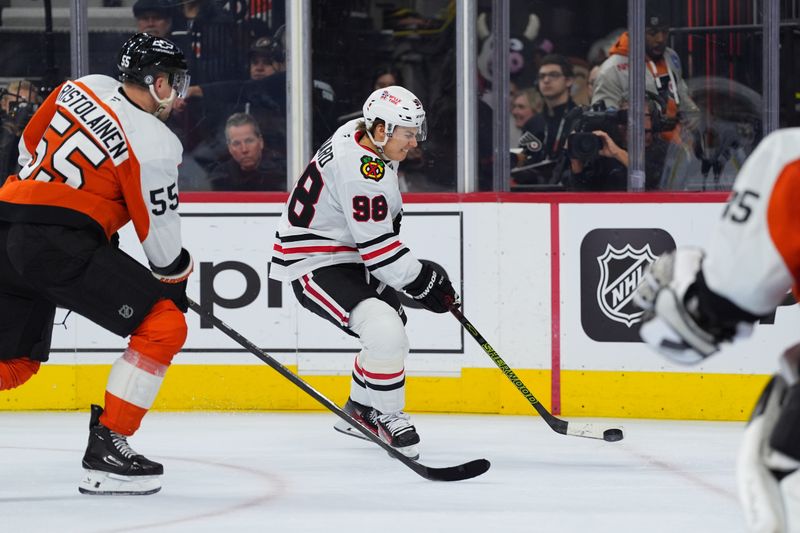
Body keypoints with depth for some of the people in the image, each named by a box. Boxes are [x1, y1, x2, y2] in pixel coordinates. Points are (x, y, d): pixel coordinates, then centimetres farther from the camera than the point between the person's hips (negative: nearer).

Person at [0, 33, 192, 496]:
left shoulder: (84, 87, 13)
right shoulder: (154, 143, -8)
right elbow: (160, 235, -2)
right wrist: (177, 281, 17)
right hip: (59, 242, -8)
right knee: (164, 326, -3)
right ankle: (107, 449, -6)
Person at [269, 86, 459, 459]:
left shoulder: (364, 135, 2)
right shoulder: (361, 169, -28)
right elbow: (377, 246, -25)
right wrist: (422, 281, -16)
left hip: (346, 254, 11)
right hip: (314, 265, -11)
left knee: (392, 324, 24)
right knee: (386, 333, -26)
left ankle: (360, 409, 41)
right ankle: (387, 415, -4)